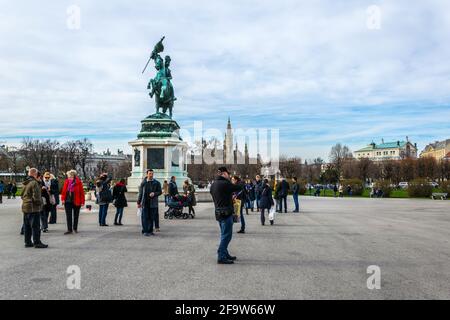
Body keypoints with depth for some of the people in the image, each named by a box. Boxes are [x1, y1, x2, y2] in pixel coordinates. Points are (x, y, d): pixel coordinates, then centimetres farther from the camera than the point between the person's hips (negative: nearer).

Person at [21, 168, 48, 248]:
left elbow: (22, 195, 21)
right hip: (34, 208, -9)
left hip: (25, 207, 9)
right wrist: (39, 202, -5)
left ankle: (27, 242, 20)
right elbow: (36, 196, -20)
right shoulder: (34, 183, -16)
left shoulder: (25, 184, 13)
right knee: (35, 226, -4)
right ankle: (37, 242, -2)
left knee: (27, 226, 13)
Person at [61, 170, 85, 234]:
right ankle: (69, 229, 5)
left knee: (76, 215, 11)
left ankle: (75, 228, 27)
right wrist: (63, 199, -3)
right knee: (68, 216, 2)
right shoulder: (66, 182, 3)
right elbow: (63, 191, 7)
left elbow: (82, 192, -7)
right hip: (68, 202, 3)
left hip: (76, 202, -2)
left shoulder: (78, 182, -7)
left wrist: (82, 202, -10)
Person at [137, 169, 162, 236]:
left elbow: (160, 192, 5)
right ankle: (145, 231, 3)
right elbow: (140, 193, 13)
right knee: (145, 217, -3)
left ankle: (150, 231, 14)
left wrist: (154, 193, -15)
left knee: (152, 217, 4)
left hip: (153, 203, 0)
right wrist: (139, 202, 12)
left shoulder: (156, 183, 5)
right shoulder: (143, 183, 8)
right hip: (145, 203, 0)